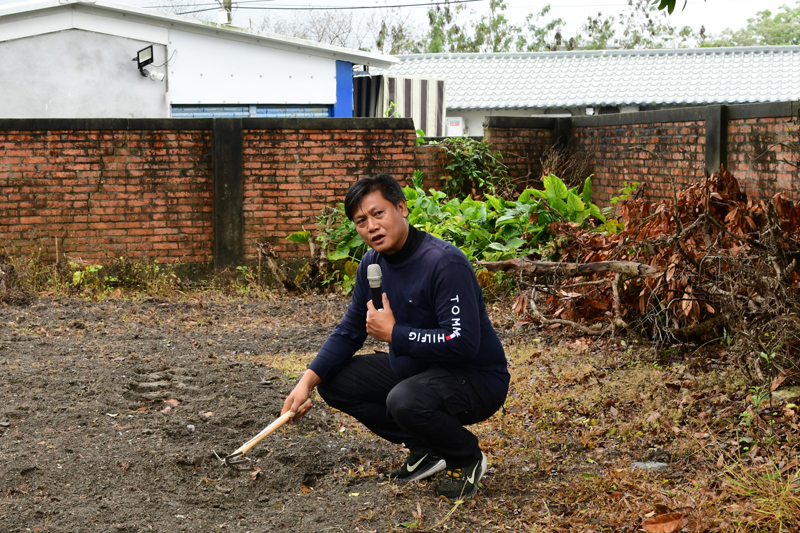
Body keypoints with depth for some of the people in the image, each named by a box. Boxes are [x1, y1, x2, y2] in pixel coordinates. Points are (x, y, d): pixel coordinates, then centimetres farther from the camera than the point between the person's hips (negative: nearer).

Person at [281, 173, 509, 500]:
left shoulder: (445, 263, -25)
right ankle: (425, 449, 8)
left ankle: (467, 458, -5)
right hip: (412, 369, 9)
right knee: (335, 382, 1)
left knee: (405, 400, -36)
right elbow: (349, 331, 8)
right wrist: (308, 380, -5)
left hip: (477, 378, -9)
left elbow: (462, 343, -32)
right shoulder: (372, 264, 0)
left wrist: (392, 333, -24)